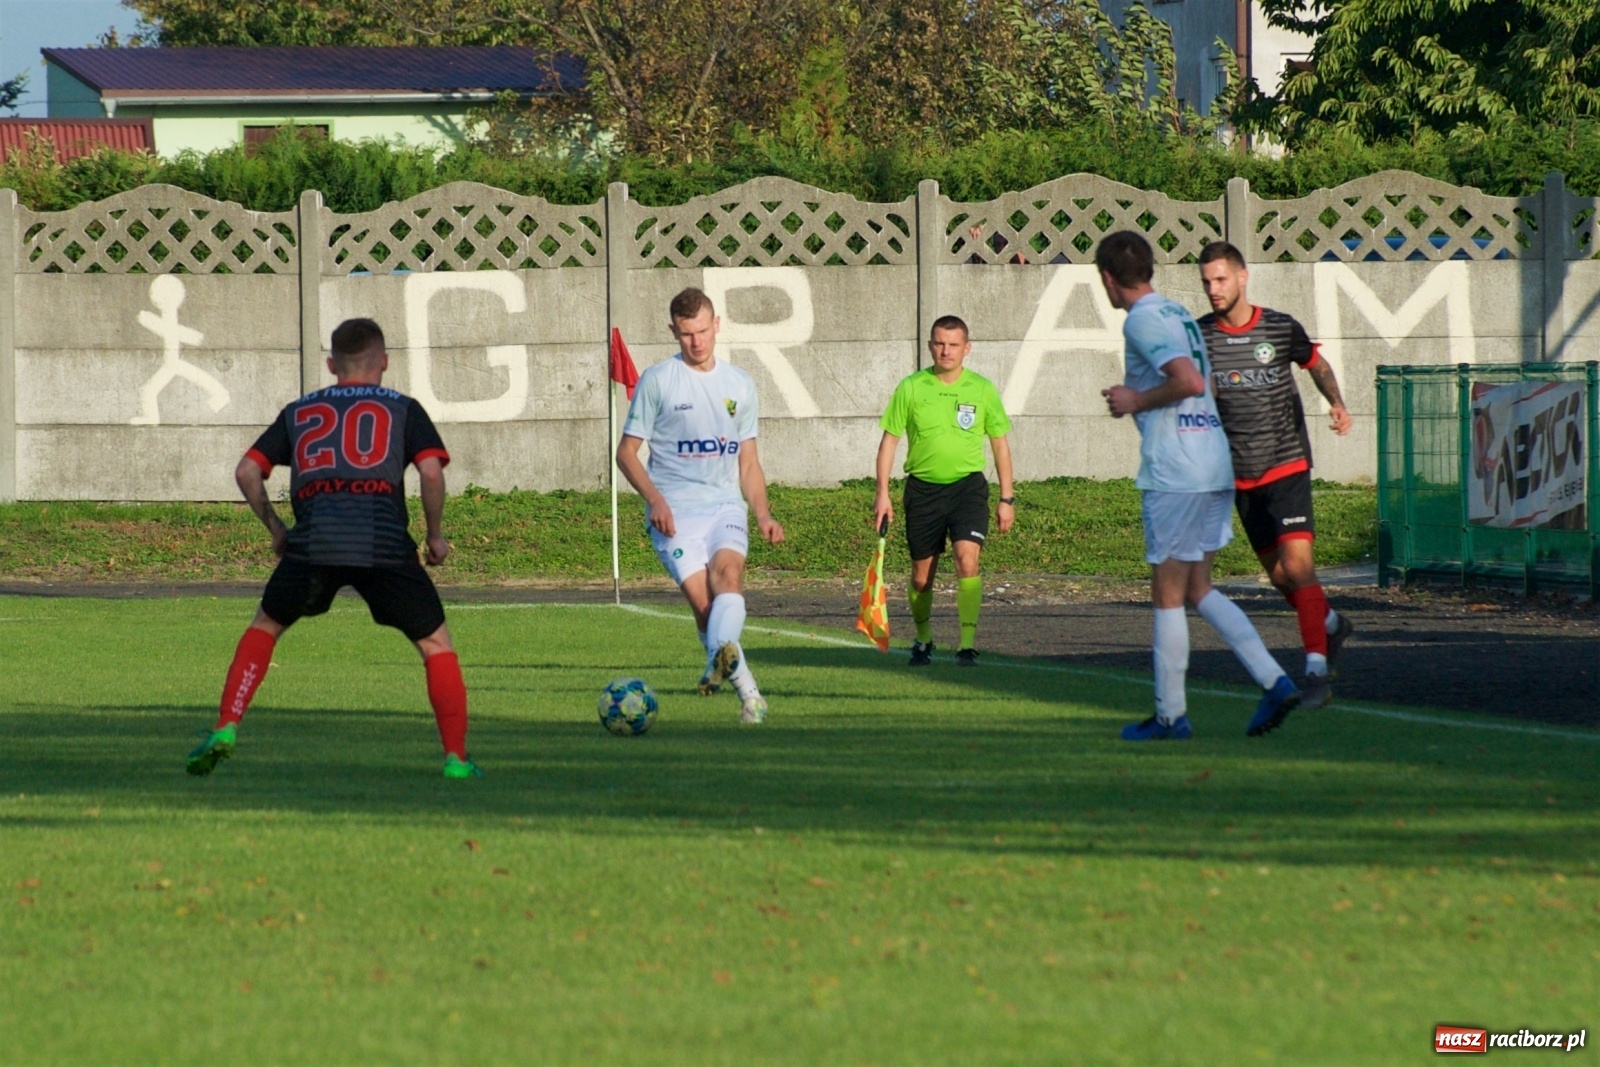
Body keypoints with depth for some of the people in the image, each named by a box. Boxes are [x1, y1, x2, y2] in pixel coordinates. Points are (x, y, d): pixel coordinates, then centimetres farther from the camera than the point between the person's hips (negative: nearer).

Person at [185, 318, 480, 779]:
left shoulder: (299, 411, 25)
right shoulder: (402, 408, 18)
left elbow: (247, 471, 19)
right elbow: (431, 471, 3)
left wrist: (275, 528, 30)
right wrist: (436, 536, 14)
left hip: (313, 539, 2)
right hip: (384, 541, -2)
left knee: (265, 627, 24)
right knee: (435, 643, 12)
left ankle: (225, 729, 10)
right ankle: (456, 756, 3)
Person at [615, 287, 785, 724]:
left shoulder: (739, 385, 14)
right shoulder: (657, 381, 2)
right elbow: (626, 452, 3)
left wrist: (763, 514, 8)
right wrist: (655, 499, -12)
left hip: (725, 505, 2)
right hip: (675, 512, -2)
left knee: (728, 572, -27)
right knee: (701, 597, -16)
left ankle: (720, 661, -50)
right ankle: (747, 691, -9)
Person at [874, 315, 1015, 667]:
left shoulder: (982, 389, 1)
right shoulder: (911, 388, -1)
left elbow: (1000, 443, 9)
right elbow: (889, 439, 4)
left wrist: (1007, 498, 7)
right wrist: (882, 494, -2)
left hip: (968, 483, -1)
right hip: (923, 487, 1)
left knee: (967, 558, -20)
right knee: (922, 573, 8)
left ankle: (968, 643, -16)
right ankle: (923, 639, 31)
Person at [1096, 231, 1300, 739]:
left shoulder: (1142, 321, -11)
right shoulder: (1179, 314, 17)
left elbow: (1189, 381, -24)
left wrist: (1137, 401, -10)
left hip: (1174, 476, -9)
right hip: (1216, 468, 9)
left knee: (1167, 595, 0)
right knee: (1197, 590, 15)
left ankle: (1170, 715, 5)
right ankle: (1274, 681, 4)